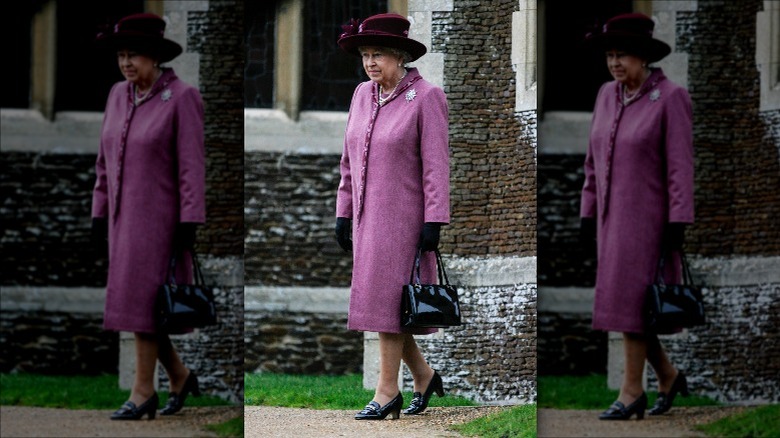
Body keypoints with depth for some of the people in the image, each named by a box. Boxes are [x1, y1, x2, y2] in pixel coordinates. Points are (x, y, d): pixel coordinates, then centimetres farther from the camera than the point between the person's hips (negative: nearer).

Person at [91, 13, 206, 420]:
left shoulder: (181, 98, -12)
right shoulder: (119, 96, 7)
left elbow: (193, 164, -14)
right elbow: (106, 160, 12)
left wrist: (190, 222, -18)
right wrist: (100, 211, 10)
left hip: (161, 215, -7)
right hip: (125, 215, 7)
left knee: (143, 300, -9)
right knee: (137, 303, 8)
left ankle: (143, 391, -2)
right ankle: (180, 376, 23)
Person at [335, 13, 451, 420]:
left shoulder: (426, 97, -10)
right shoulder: (362, 95, 9)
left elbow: (436, 162, -11)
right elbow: (349, 160, 14)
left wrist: (433, 221, -15)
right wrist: (344, 212, 12)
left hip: (403, 215, -7)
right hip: (367, 215, 7)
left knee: (387, 298, -7)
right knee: (377, 299, 8)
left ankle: (387, 390, 0)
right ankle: (424, 376, 22)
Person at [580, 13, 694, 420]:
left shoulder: (670, 98, -12)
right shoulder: (608, 96, 7)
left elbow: (681, 164, -14)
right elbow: (595, 160, 12)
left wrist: (678, 223, -17)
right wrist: (589, 212, 10)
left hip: (649, 215, -7)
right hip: (613, 215, 7)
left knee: (631, 300, -9)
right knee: (623, 302, 7)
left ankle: (631, 391, -1)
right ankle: (668, 376, 23)